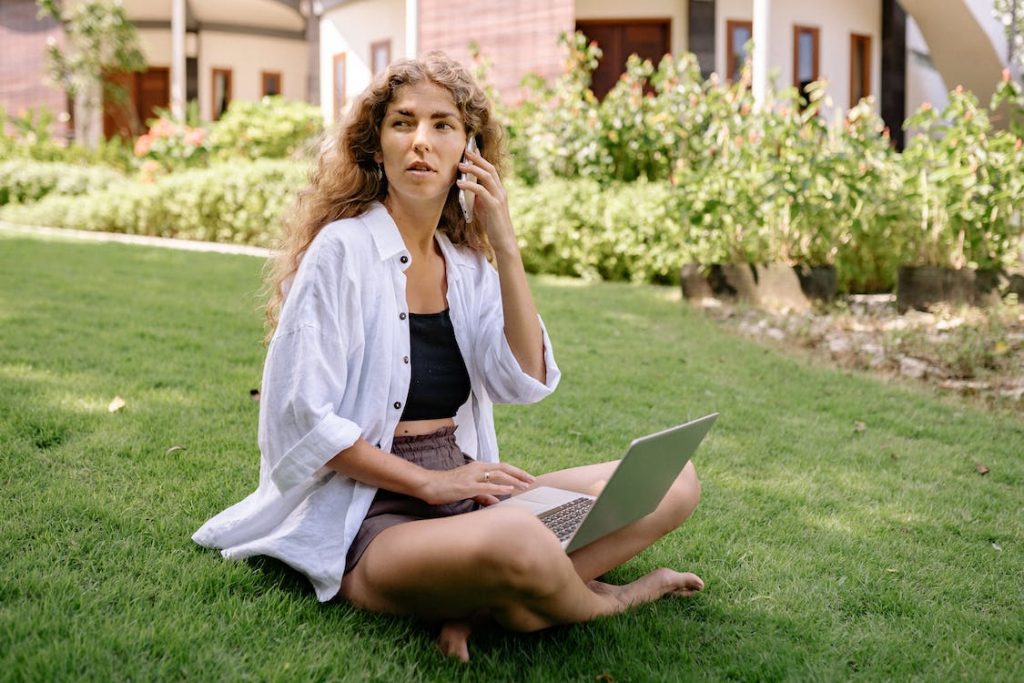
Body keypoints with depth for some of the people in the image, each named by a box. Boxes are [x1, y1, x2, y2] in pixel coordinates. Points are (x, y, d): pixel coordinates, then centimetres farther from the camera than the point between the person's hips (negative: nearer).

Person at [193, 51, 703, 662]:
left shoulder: (467, 264, 11)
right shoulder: (343, 249, -8)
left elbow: (529, 383, -2)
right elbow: (301, 416, -13)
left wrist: (505, 246, -7)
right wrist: (427, 482, -15)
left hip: (466, 498, 8)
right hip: (370, 519, -7)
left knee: (676, 481, -1)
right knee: (515, 543, -40)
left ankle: (489, 604, -17)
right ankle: (612, 599, -3)